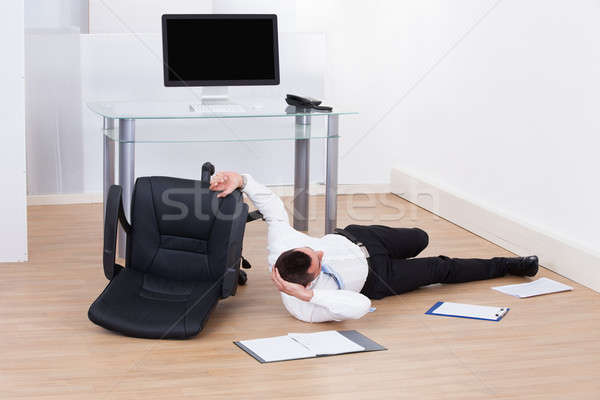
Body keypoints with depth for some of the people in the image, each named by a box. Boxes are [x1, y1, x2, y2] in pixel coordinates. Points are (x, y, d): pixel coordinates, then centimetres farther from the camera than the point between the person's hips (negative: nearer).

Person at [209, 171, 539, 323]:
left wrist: (241, 179, -42)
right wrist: (309, 297, -58)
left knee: (420, 239, 21)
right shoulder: (307, 309, -43)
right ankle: (507, 266, 34)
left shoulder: (280, 246, -33)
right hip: (373, 279, -4)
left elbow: (270, 203, -26)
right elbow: (361, 306, -52)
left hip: (351, 238, 4)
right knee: (441, 270, 10)